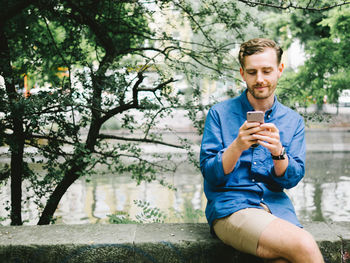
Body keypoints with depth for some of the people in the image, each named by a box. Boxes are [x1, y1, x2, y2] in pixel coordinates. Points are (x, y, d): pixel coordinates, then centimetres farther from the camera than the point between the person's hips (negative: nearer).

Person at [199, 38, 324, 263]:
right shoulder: (220, 113, 3)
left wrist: (278, 152, -16)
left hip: (276, 206, 3)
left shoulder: (294, 121, 13)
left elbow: (292, 179, 5)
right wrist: (237, 146, -20)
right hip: (230, 207, -3)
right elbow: (210, 174, -3)